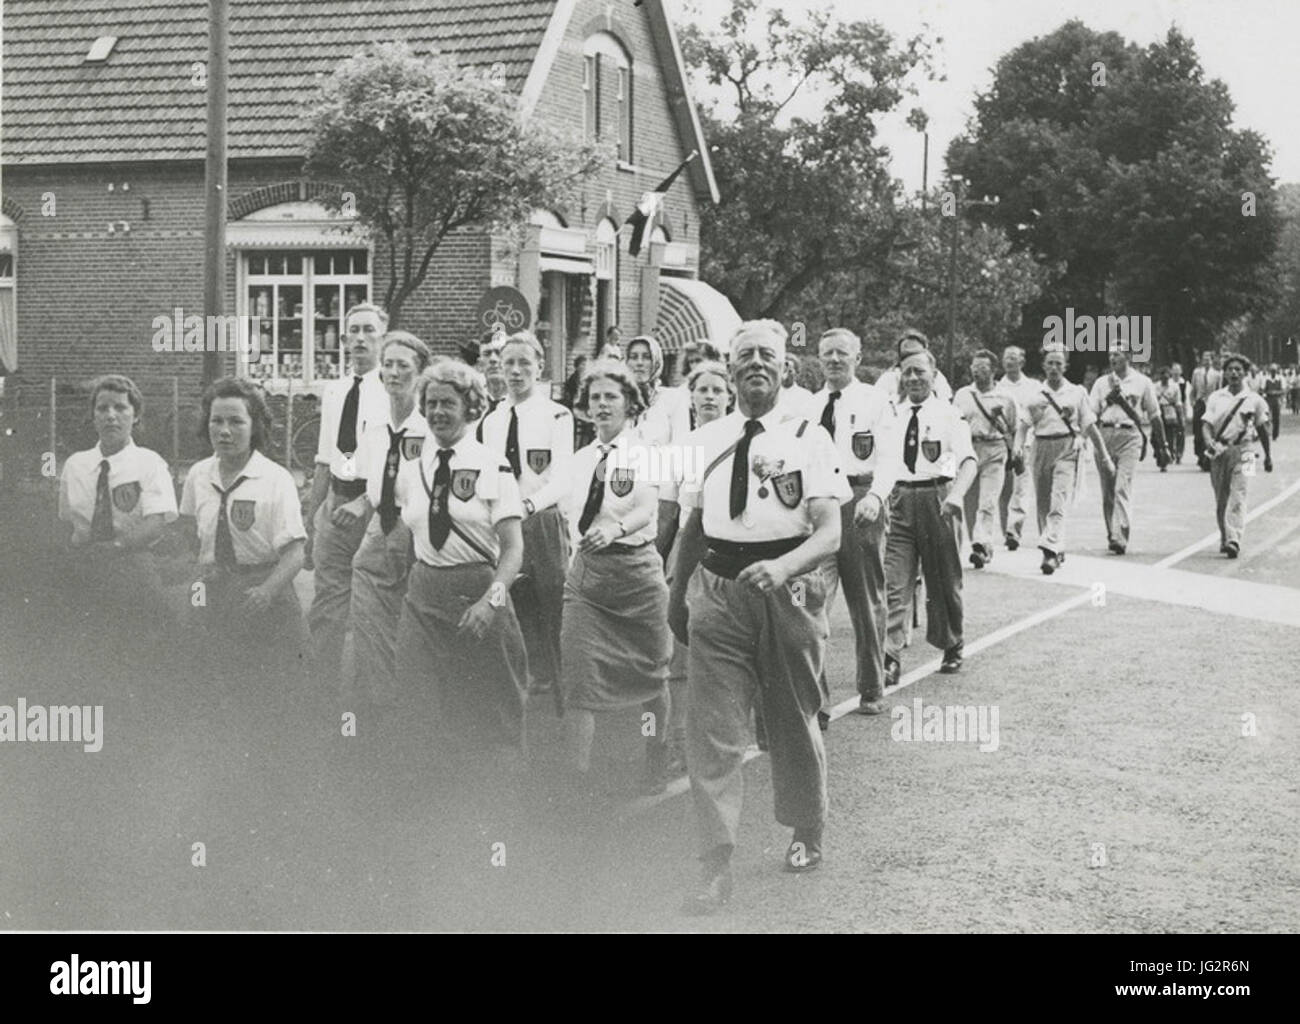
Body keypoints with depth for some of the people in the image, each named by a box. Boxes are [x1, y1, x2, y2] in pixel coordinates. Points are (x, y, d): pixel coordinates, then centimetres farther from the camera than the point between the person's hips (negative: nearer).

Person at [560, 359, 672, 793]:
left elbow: (647, 509, -21)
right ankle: (577, 777, -7)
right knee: (578, 678, -8)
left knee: (650, 675, 9)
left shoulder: (644, 452, -5)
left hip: (636, 566, -3)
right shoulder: (580, 459, 10)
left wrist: (615, 529, -39)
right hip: (585, 572, 3)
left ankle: (656, 774, 26)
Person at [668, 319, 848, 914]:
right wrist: (677, 596, 19)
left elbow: (829, 533, -12)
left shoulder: (809, 438, -4)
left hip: (788, 588, -2)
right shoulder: (707, 439, 8)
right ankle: (716, 867, -3)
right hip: (717, 590, 2)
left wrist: (782, 568, -30)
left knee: (793, 721, 14)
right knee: (712, 730, -5)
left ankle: (806, 833, 37)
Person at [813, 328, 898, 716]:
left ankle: (871, 689, 21)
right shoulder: (810, 405, 12)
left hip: (860, 500, -2)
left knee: (866, 601, 9)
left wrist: (875, 496, -26)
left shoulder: (875, 401, 0)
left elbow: (887, 459, -8)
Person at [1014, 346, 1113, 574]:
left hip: (1068, 450, -3)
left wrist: (1105, 457, 9)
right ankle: (1058, 551, 22)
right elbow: (1023, 425, 5)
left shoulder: (1076, 392, 6)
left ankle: (1050, 549, -25)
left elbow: (1090, 426, 9)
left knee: (1060, 502, -16)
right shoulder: (1035, 395, 9)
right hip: (1042, 450, 3)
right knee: (1043, 504, 7)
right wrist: (1018, 446, -14)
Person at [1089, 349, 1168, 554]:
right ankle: (1112, 534, 15)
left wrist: (1162, 446, 14)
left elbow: (1154, 416, 14)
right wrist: (1108, 398, -5)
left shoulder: (1142, 382, 9)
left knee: (1123, 487, -15)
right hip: (1104, 435, 3)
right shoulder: (1102, 383, 14)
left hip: (1130, 437, -3)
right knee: (1107, 491, 4)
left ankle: (1120, 537, -21)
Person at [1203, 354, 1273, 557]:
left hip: (1242, 450, -3)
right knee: (1220, 499, 8)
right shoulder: (1216, 398, 6)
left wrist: (1268, 456, 15)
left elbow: (1263, 429, 11)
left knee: (1237, 496, -14)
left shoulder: (1254, 399, 3)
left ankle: (1234, 541, -22)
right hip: (1218, 450, 3)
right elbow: (1206, 423, 0)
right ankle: (1224, 539, 23)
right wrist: (1208, 441, -21)